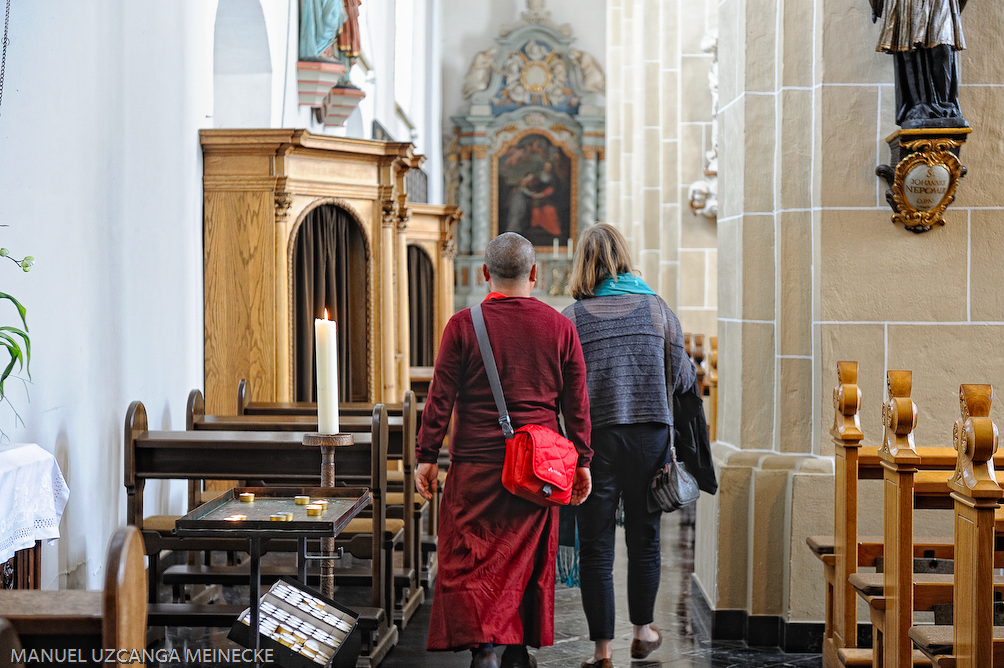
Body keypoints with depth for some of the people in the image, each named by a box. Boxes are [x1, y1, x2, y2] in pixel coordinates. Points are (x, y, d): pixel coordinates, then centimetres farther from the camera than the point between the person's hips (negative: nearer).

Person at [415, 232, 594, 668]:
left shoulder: (463, 325, -2)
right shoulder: (559, 327, 4)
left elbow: (440, 397, -3)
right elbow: (577, 404, 6)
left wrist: (427, 457, 3)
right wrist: (582, 462, 13)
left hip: (476, 466, -2)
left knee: (470, 559, 3)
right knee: (529, 559, 12)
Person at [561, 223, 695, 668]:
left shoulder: (570, 319, -2)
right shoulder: (657, 307, 3)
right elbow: (681, 376, 7)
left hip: (594, 436, -2)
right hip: (650, 432, 2)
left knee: (595, 547, 6)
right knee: (644, 537, 17)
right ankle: (643, 630, 31)